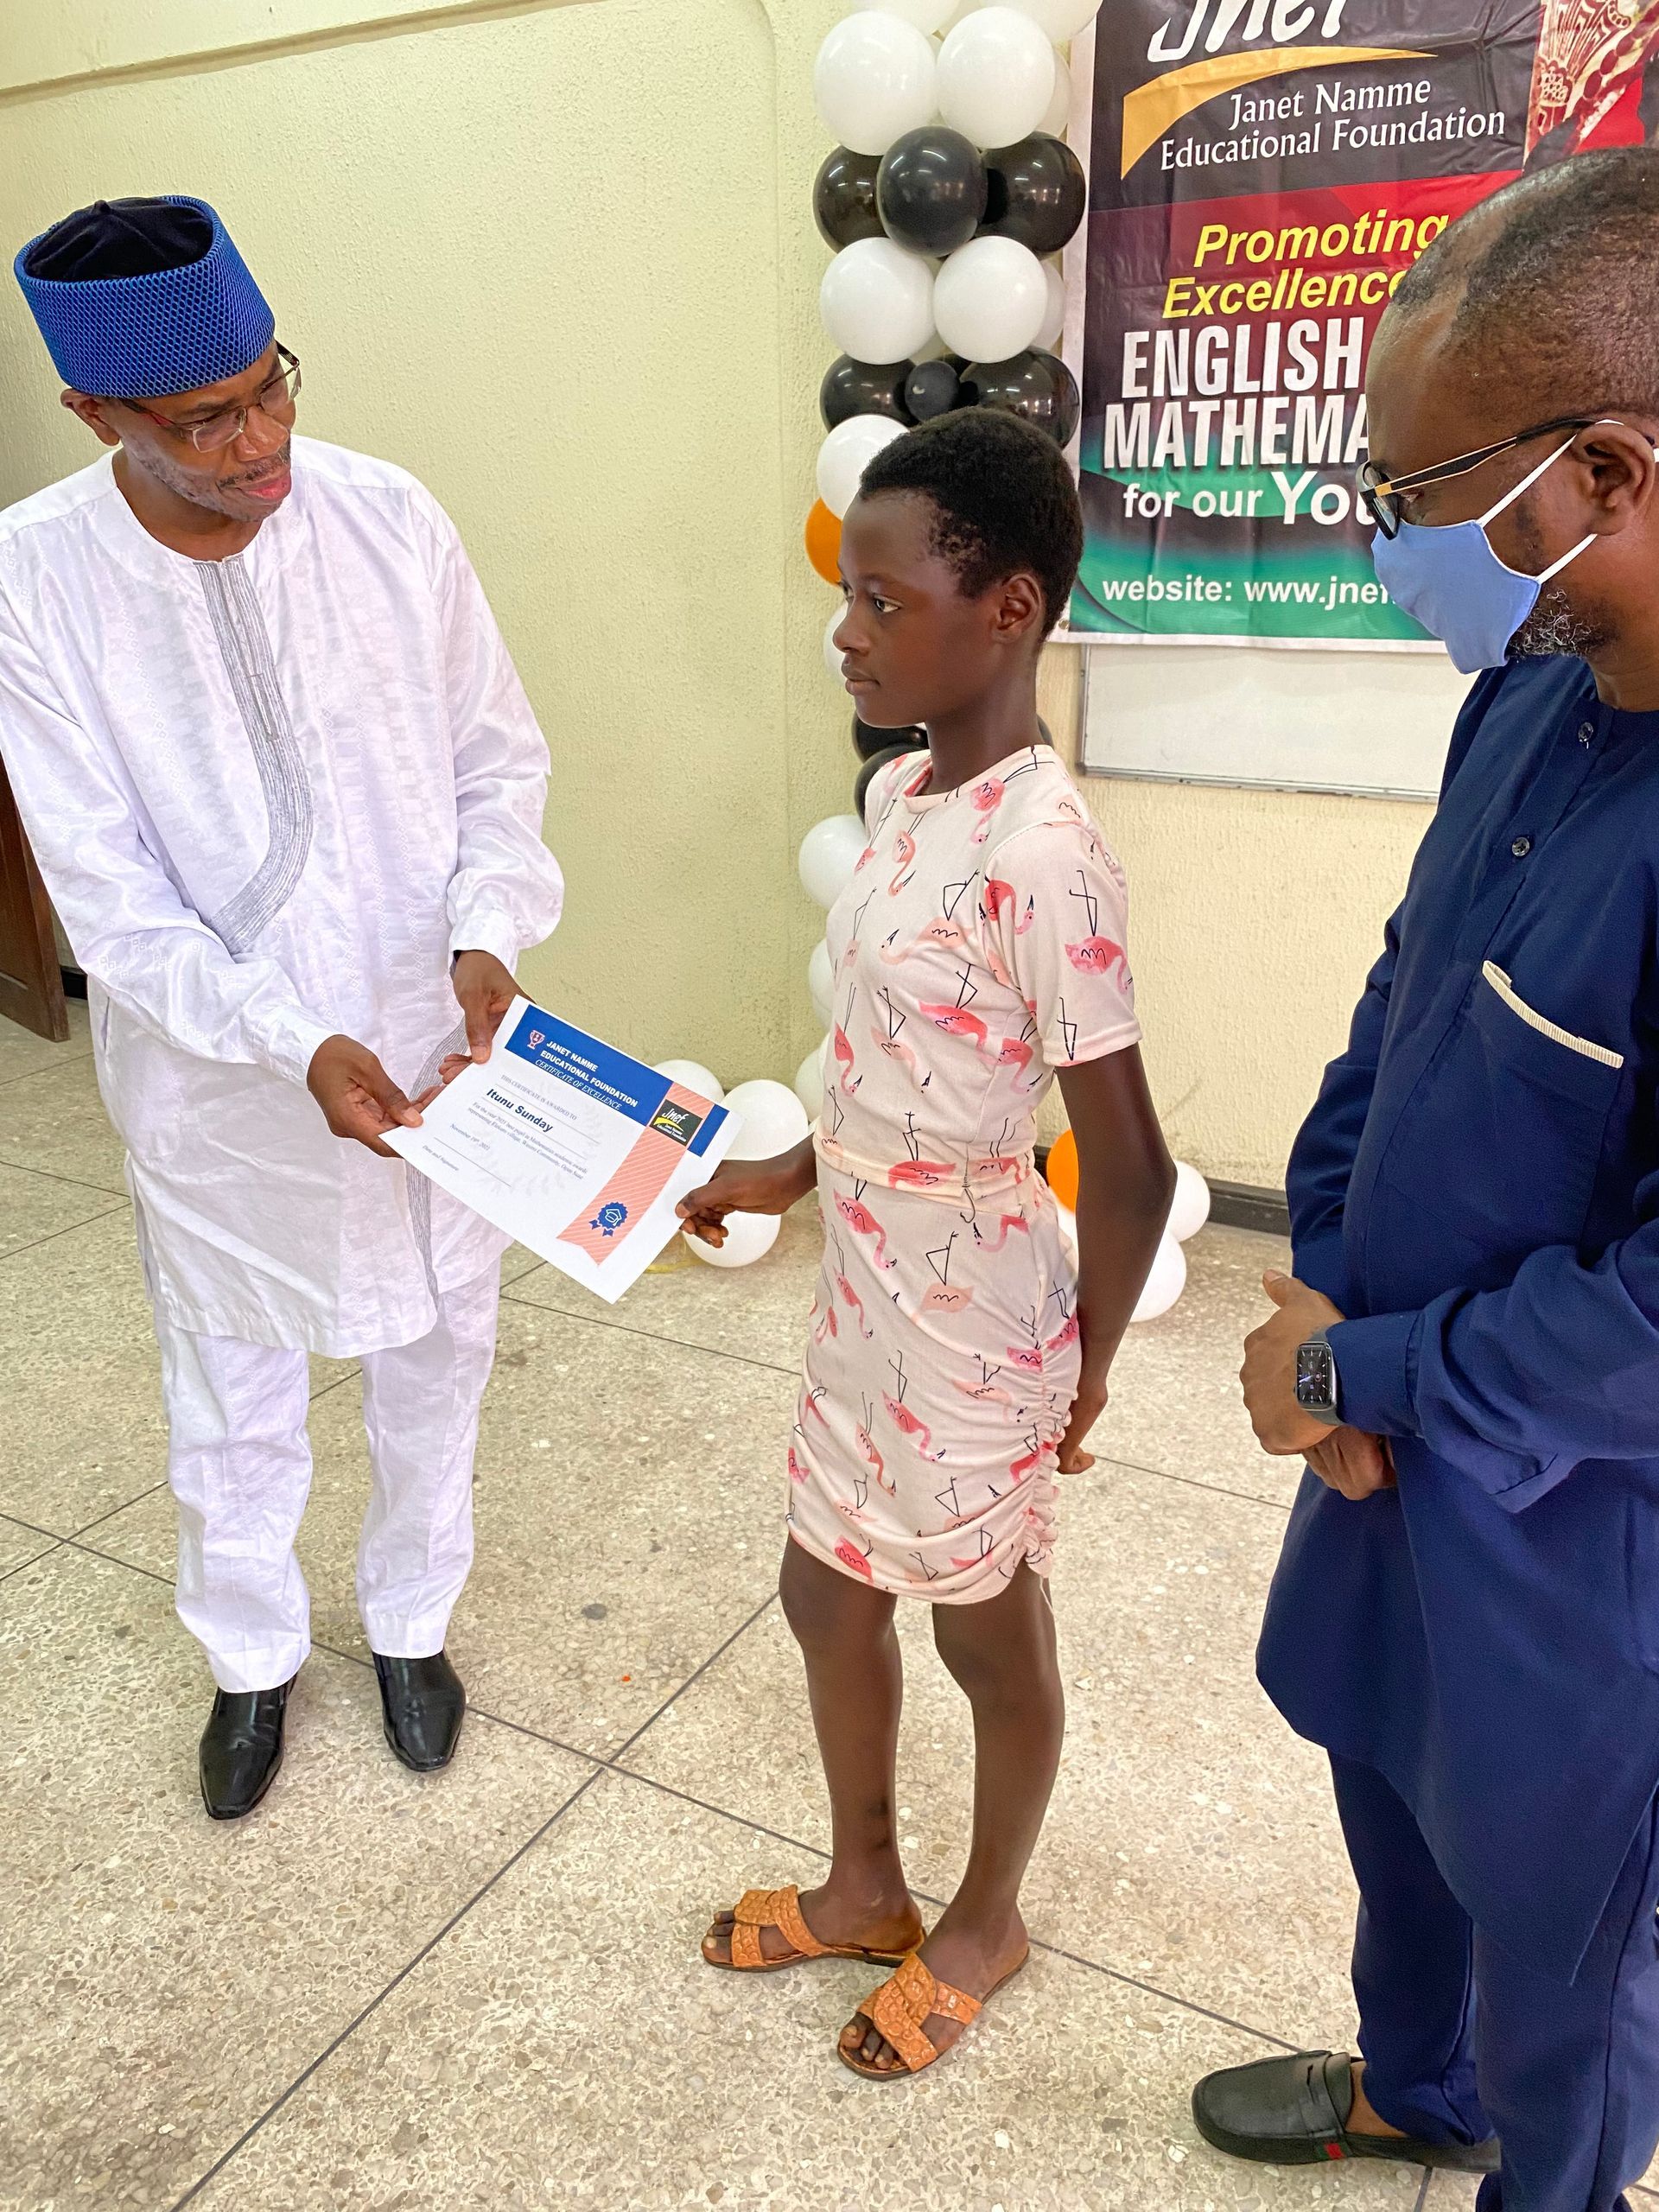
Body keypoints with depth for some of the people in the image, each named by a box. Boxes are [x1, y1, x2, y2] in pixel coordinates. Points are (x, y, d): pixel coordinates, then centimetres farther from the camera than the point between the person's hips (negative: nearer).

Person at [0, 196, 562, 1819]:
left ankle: (410, 1621, 46)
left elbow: (499, 759, -2)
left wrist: (487, 936, -19)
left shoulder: (389, 517, -11)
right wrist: (295, 1045, -26)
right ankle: (252, 1653, 47)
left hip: (431, 1037, 2)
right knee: (231, 1392, 18)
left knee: (433, 1362, 19)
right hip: (215, 1078, -1)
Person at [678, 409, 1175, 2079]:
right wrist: (793, 1173, 15)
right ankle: (865, 1888, 49)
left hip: (974, 1321, -8)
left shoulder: (1041, 858, -27)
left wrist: (1081, 1375, -10)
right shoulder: (901, 791, 0)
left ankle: (984, 1923, 46)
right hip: (864, 1292, 8)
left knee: (989, 1638, 17)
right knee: (826, 1592, 22)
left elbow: (1128, 1167, -22)